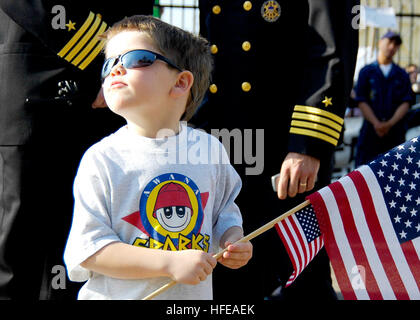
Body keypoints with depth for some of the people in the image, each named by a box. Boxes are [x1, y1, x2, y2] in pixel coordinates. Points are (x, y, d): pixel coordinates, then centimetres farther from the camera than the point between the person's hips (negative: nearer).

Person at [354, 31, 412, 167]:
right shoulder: (366, 71, 10)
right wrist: (376, 123, -13)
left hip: (395, 131, 1)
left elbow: (406, 103, 5)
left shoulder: (402, 75, 15)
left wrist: (390, 123, -12)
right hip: (370, 129, -1)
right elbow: (361, 101, 1)